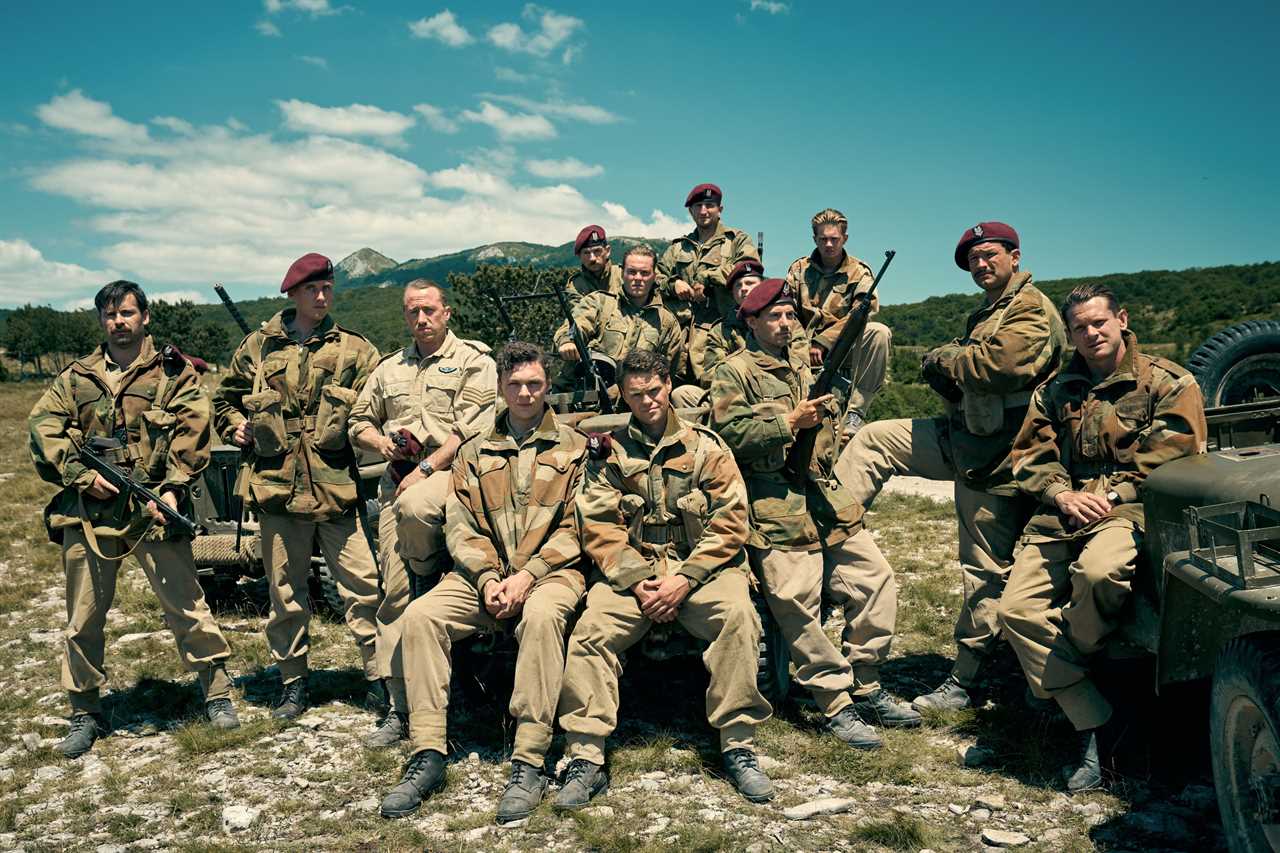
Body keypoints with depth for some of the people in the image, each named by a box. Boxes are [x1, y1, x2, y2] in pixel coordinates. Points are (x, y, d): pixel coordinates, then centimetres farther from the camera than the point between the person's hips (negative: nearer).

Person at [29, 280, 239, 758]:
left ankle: (217, 694, 14)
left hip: (153, 508, -3)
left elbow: (191, 431, -5)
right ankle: (85, 714, 23)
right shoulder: (76, 377, 14)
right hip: (88, 510, 3)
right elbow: (42, 427, 5)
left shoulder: (173, 372, 5)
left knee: (185, 606, -1)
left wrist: (173, 488, -16)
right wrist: (82, 476, -8)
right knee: (82, 619, 8)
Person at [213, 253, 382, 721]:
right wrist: (235, 427, 7)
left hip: (338, 487, -2)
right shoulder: (258, 346, 10)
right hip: (278, 488, 2)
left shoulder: (353, 349, 5)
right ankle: (293, 682, 25)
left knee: (362, 586, -2)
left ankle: (379, 676, 10)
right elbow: (225, 398, 23)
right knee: (286, 593, 11)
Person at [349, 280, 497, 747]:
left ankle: (435, 583, -8)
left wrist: (426, 468, -16)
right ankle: (401, 705, 4)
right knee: (395, 592, -1)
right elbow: (359, 421, 28)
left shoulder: (473, 360, 1)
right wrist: (380, 441, 5)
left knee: (414, 505, -40)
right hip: (397, 479, 5)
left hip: (451, 472, -5)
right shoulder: (389, 368, 21)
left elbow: (472, 428, -10)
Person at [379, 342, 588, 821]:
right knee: (420, 615, -23)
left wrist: (527, 576, -14)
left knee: (541, 616, -37)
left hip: (550, 571, -3)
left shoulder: (575, 448, 10)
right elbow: (459, 526, 9)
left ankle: (529, 763, -32)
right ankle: (428, 755, -18)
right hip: (484, 575, 4)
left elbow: (575, 529, 0)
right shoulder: (475, 453, 18)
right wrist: (489, 578, -9)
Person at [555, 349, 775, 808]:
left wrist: (684, 581, -11)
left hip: (699, 568, -1)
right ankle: (585, 758, -18)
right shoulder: (608, 451, 11)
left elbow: (730, 521, 0)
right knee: (590, 629, -25)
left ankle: (739, 745, -19)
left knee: (737, 614, -30)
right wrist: (637, 581, -11)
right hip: (632, 571, 1)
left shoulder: (705, 445, 8)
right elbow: (597, 527, 3)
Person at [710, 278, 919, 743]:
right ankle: (836, 705, 0)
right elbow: (730, 432, -13)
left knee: (876, 579, 1)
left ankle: (865, 687, 14)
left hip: (828, 498, 7)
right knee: (798, 604, -11)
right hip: (776, 510, -7)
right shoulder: (734, 373, 0)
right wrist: (790, 422, -15)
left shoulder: (807, 365, 22)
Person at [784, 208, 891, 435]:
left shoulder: (859, 272, 6)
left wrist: (822, 342, -19)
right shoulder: (800, 269, 12)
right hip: (807, 349, 1)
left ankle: (855, 412, -27)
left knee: (879, 332, -30)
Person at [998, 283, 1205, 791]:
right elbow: (1029, 456, 13)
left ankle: (1057, 674, -8)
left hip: (1130, 510, -5)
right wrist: (1062, 495, -6)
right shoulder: (1055, 391, 20)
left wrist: (1111, 494, -14)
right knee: (1017, 608, -18)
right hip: (1060, 516, 5)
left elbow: (1171, 458, -5)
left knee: (1097, 573, -39)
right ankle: (1095, 727, -11)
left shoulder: (1168, 383, 5)